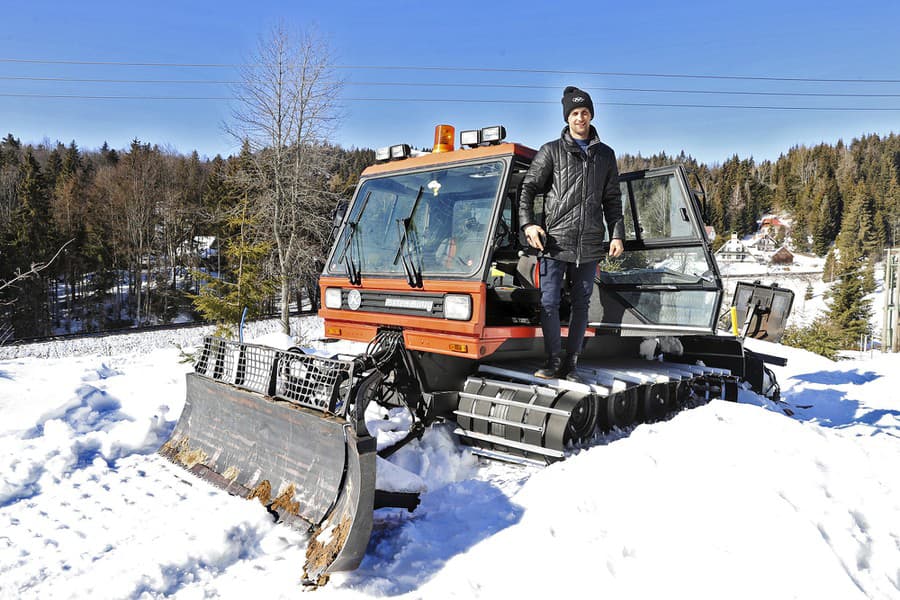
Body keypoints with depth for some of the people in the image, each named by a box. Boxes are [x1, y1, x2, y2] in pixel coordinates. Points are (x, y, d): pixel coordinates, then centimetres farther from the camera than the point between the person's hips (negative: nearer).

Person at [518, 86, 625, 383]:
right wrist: (528, 224, -10)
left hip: (589, 244, 3)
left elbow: (612, 200, 17)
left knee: (581, 304, 5)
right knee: (549, 303, -6)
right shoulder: (551, 151, 7)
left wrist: (617, 234, 7)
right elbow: (528, 188, 4)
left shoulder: (605, 155, 16)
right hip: (554, 241, -3)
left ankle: (571, 363, 14)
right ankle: (554, 361, 6)